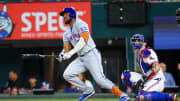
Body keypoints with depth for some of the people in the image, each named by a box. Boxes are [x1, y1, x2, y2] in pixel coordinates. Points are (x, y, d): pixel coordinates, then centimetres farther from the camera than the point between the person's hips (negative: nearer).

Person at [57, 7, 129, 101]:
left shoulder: (80, 24, -6)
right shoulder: (67, 33, 18)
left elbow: (83, 41, -20)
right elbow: (66, 48, 11)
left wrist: (70, 53, -29)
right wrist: (62, 55, -14)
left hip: (91, 55, -8)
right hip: (81, 58, 8)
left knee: (99, 79, -20)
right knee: (67, 75, -6)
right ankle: (88, 91, 5)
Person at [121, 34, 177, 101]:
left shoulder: (147, 52, -13)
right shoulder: (139, 54, 17)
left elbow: (156, 68, -24)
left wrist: (143, 79, -24)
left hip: (156, 81, -9)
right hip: (147, 81, 9)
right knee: (125, 75, 4)